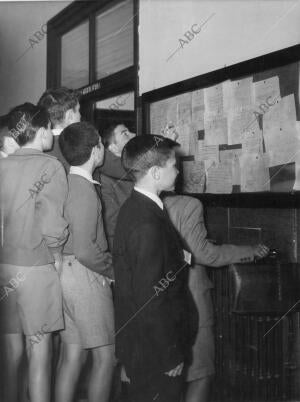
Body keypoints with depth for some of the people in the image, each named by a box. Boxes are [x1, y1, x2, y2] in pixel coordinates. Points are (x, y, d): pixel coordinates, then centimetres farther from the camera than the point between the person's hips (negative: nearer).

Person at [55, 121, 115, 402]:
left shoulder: (65, 183, 7)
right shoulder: (84, 190, -19)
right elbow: (85, 251, -23)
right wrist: (112, 270, -10)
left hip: (65, 273, 8)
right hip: (85, 276, -8)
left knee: (71, 353, 13)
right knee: (105, 355, 3)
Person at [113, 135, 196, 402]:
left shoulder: (133, 207, 4)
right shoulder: (148, 224, -26)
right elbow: (151, 297, -25)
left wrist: (182, 257, 3)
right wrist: (171, 356, -18)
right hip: (153, 350, -9)